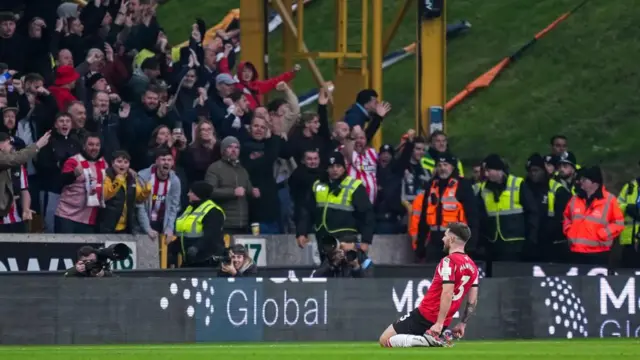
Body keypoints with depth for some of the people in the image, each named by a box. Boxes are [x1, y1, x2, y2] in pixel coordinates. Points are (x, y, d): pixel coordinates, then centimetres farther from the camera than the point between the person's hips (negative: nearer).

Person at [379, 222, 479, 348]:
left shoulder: (449, 261, -14)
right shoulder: (472, 266, 11)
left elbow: (447, 294, -24)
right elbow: (473, 301, 12)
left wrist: (439, 323, -27)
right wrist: (462, 324, 18)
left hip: (424, 315, -8)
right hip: (443, 322, 8)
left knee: (385, 340, -4)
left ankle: (427, 340, -19)